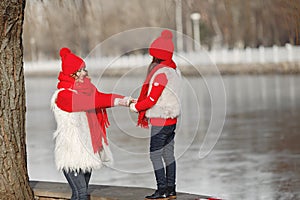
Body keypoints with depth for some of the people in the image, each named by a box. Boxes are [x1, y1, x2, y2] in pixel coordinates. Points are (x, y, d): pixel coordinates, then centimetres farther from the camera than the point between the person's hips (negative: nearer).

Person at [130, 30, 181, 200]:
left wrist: (134, 106, -4)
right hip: (172, 118, 9)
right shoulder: (174, 70, 9)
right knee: (169, 154, 13)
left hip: (160, 121, -9)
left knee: (155, 155, -2)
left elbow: (152, 100, -19)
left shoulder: (161, 73, -19)